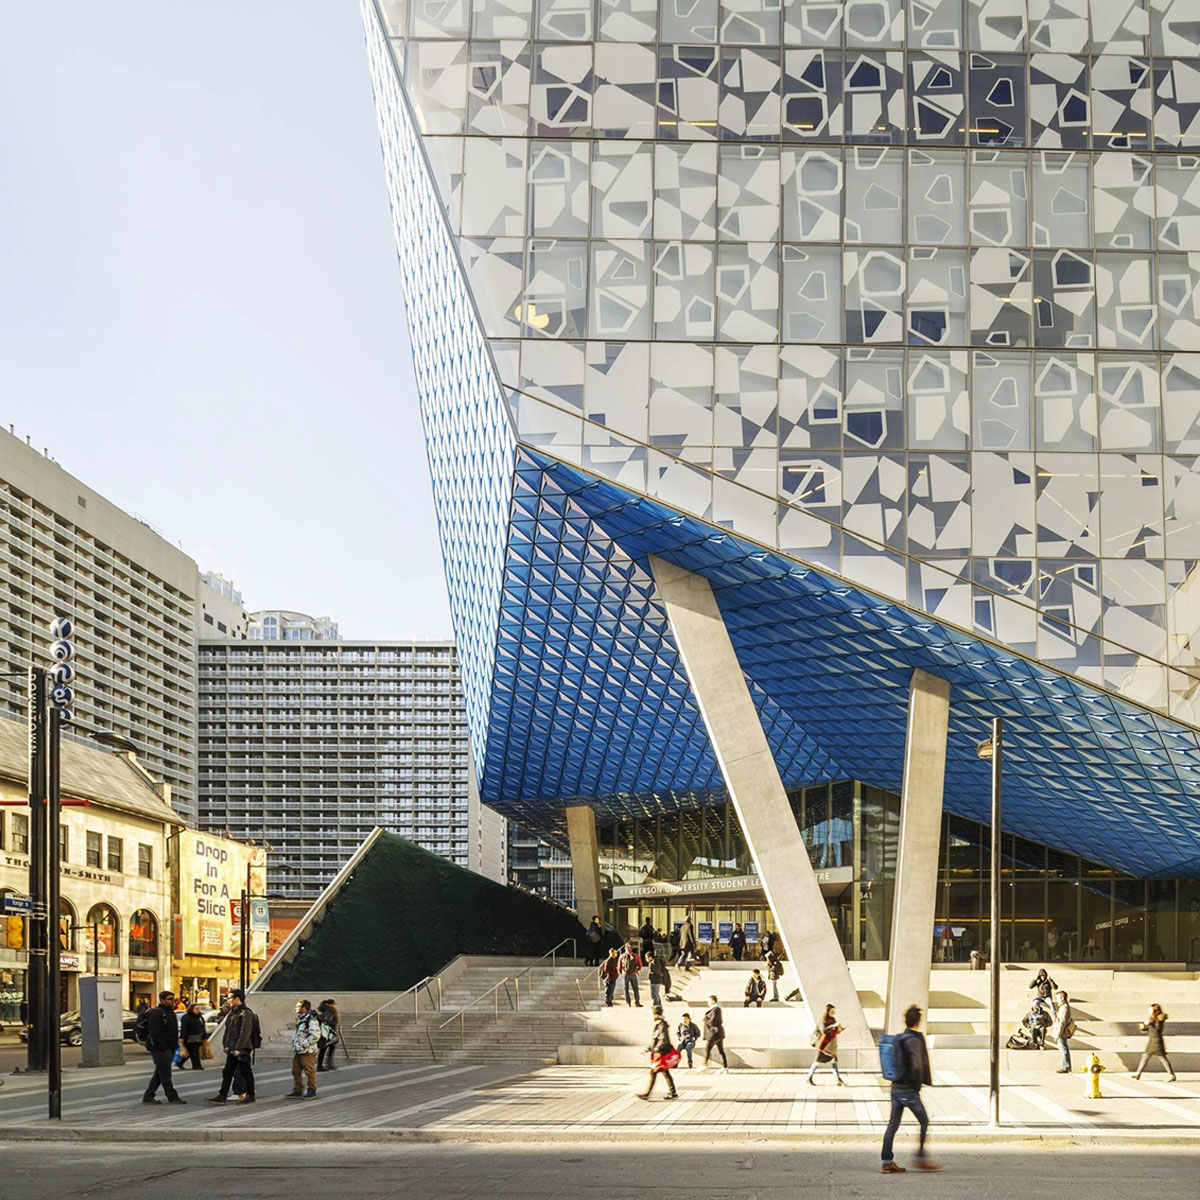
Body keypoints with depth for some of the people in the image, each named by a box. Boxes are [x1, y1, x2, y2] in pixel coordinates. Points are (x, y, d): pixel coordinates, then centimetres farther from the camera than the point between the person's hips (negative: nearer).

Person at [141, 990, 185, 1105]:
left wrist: (175, 1046, 19)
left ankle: (148, 1097, 17)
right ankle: (172, 1097, -2)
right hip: (160, 1049, -10)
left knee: (159, 1074, 12)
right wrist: (162, 1047, -22)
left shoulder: (169, 1012, 19)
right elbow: (155, 1033, -20)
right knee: (165, 1074, -5)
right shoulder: (157, 1013, -13)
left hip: (169, 1048, 10)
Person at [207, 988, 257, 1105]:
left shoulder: (246, 1013, -13)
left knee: (246, 1072, 1)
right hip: (232, 1050, 9)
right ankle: (222, 1096, 5)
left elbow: (245, 1033, -19)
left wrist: (238, 1048, -22)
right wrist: (225, 1045, 7)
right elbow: (227, 1030, 18)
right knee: (227, 1072, 5)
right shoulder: (231, 1013, 15)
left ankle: (250, 1096, 11)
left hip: (243, 1050, -9)